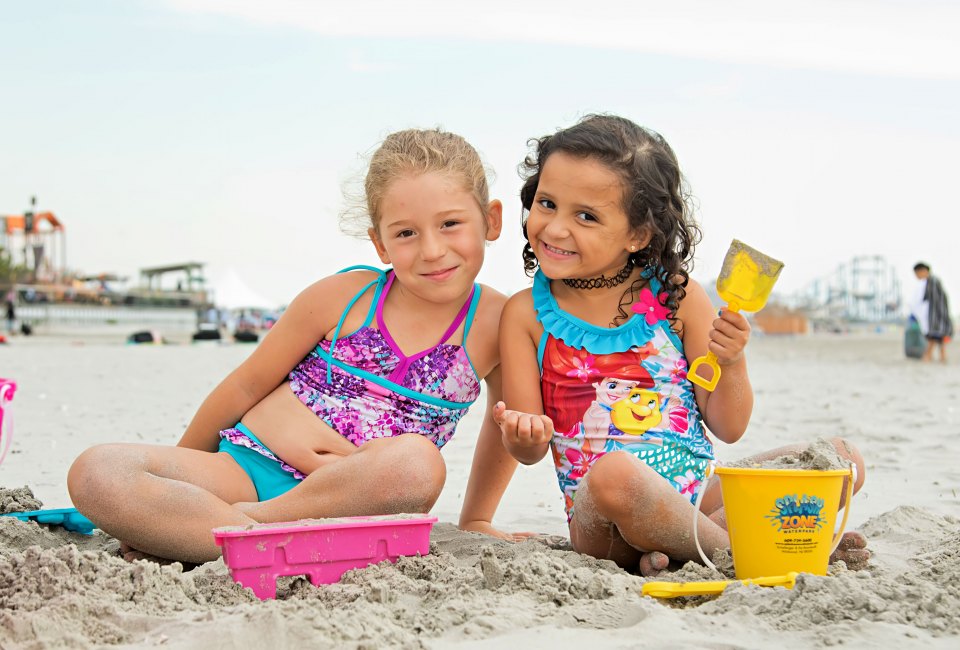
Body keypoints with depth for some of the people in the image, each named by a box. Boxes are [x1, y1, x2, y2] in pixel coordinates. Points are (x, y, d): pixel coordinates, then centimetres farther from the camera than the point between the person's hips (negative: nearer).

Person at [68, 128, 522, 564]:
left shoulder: (493, 322, 1)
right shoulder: (343, 296, -1)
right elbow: (247, 386, 10)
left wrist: (476, 519, 18)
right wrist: (175, 478, 19)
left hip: (354, 503, 1)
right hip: (244, 469, 0)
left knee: (419, 461, -37)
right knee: (96, 472, -24)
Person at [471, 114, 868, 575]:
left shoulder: (677, 297, 3)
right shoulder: (526, 313, 2)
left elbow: (728, 428, 7)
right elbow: (529, 451, 1)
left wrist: (730, 363, -12)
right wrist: (523, 436, -22)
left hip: (702, 493, 4)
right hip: (601, 519, -3)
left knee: (841, 459, -12)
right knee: (615, 471, -38)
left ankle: (672, 549, -19)